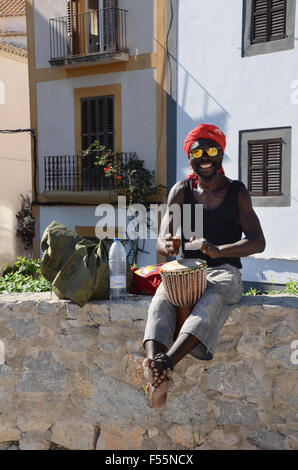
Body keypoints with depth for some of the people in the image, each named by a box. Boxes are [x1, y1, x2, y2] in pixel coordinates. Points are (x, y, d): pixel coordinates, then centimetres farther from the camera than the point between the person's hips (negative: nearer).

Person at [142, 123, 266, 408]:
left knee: (212, 301, -38)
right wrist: (168, 246, -26)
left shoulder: (236, 192, 5)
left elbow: (257, 242, -7)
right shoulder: (181, 192, 10)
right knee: (161, 301, -32)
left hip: (224, 271, -2)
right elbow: (161, 243, 1)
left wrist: (218, 250, -27)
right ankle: (157, 376, -49)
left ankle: (166, 363, -52)